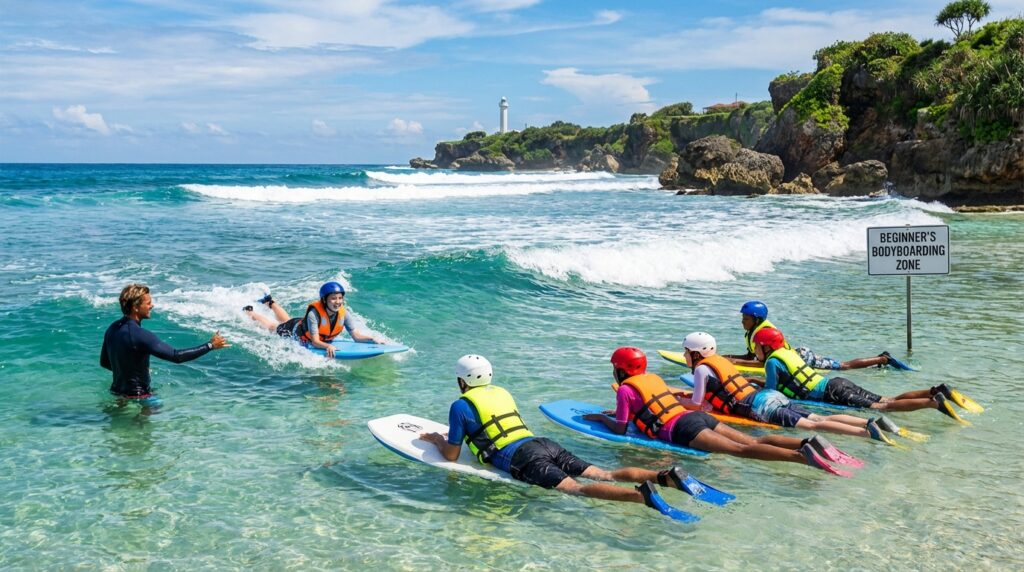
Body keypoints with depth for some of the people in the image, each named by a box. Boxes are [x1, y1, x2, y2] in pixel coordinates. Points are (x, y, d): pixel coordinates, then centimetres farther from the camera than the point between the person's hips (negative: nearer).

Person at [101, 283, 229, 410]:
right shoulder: (140, 335, -29)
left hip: (116, 390, 9)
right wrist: (210, 345, -25)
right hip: (138, 394, -9)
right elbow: (176, 356, -31)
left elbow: (104, 363, 11)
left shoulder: (112, 329, -2)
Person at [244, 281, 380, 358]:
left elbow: (356, 336, -30)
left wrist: (371, 339, -48)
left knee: (286, 321, 36)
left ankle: (270, 302, 60)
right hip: (296, 332, -5)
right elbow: (315, 342, -47)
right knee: (273, 327, 24)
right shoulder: (314, 313, -45)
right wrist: (328, 346, -66)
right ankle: (249, 312, 50)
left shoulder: (344, 314, -31)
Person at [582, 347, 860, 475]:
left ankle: (801, 456, -43)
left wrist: (599, 417, 24)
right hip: (698, 416, 7)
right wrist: (628, 411, 46)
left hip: (681, 429, -7)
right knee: (754, 442, -3)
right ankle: (808, 443, -24)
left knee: (742, 450, -23)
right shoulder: (654, 378, 28)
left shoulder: (625, 389, 8)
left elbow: (620, 429, 3)